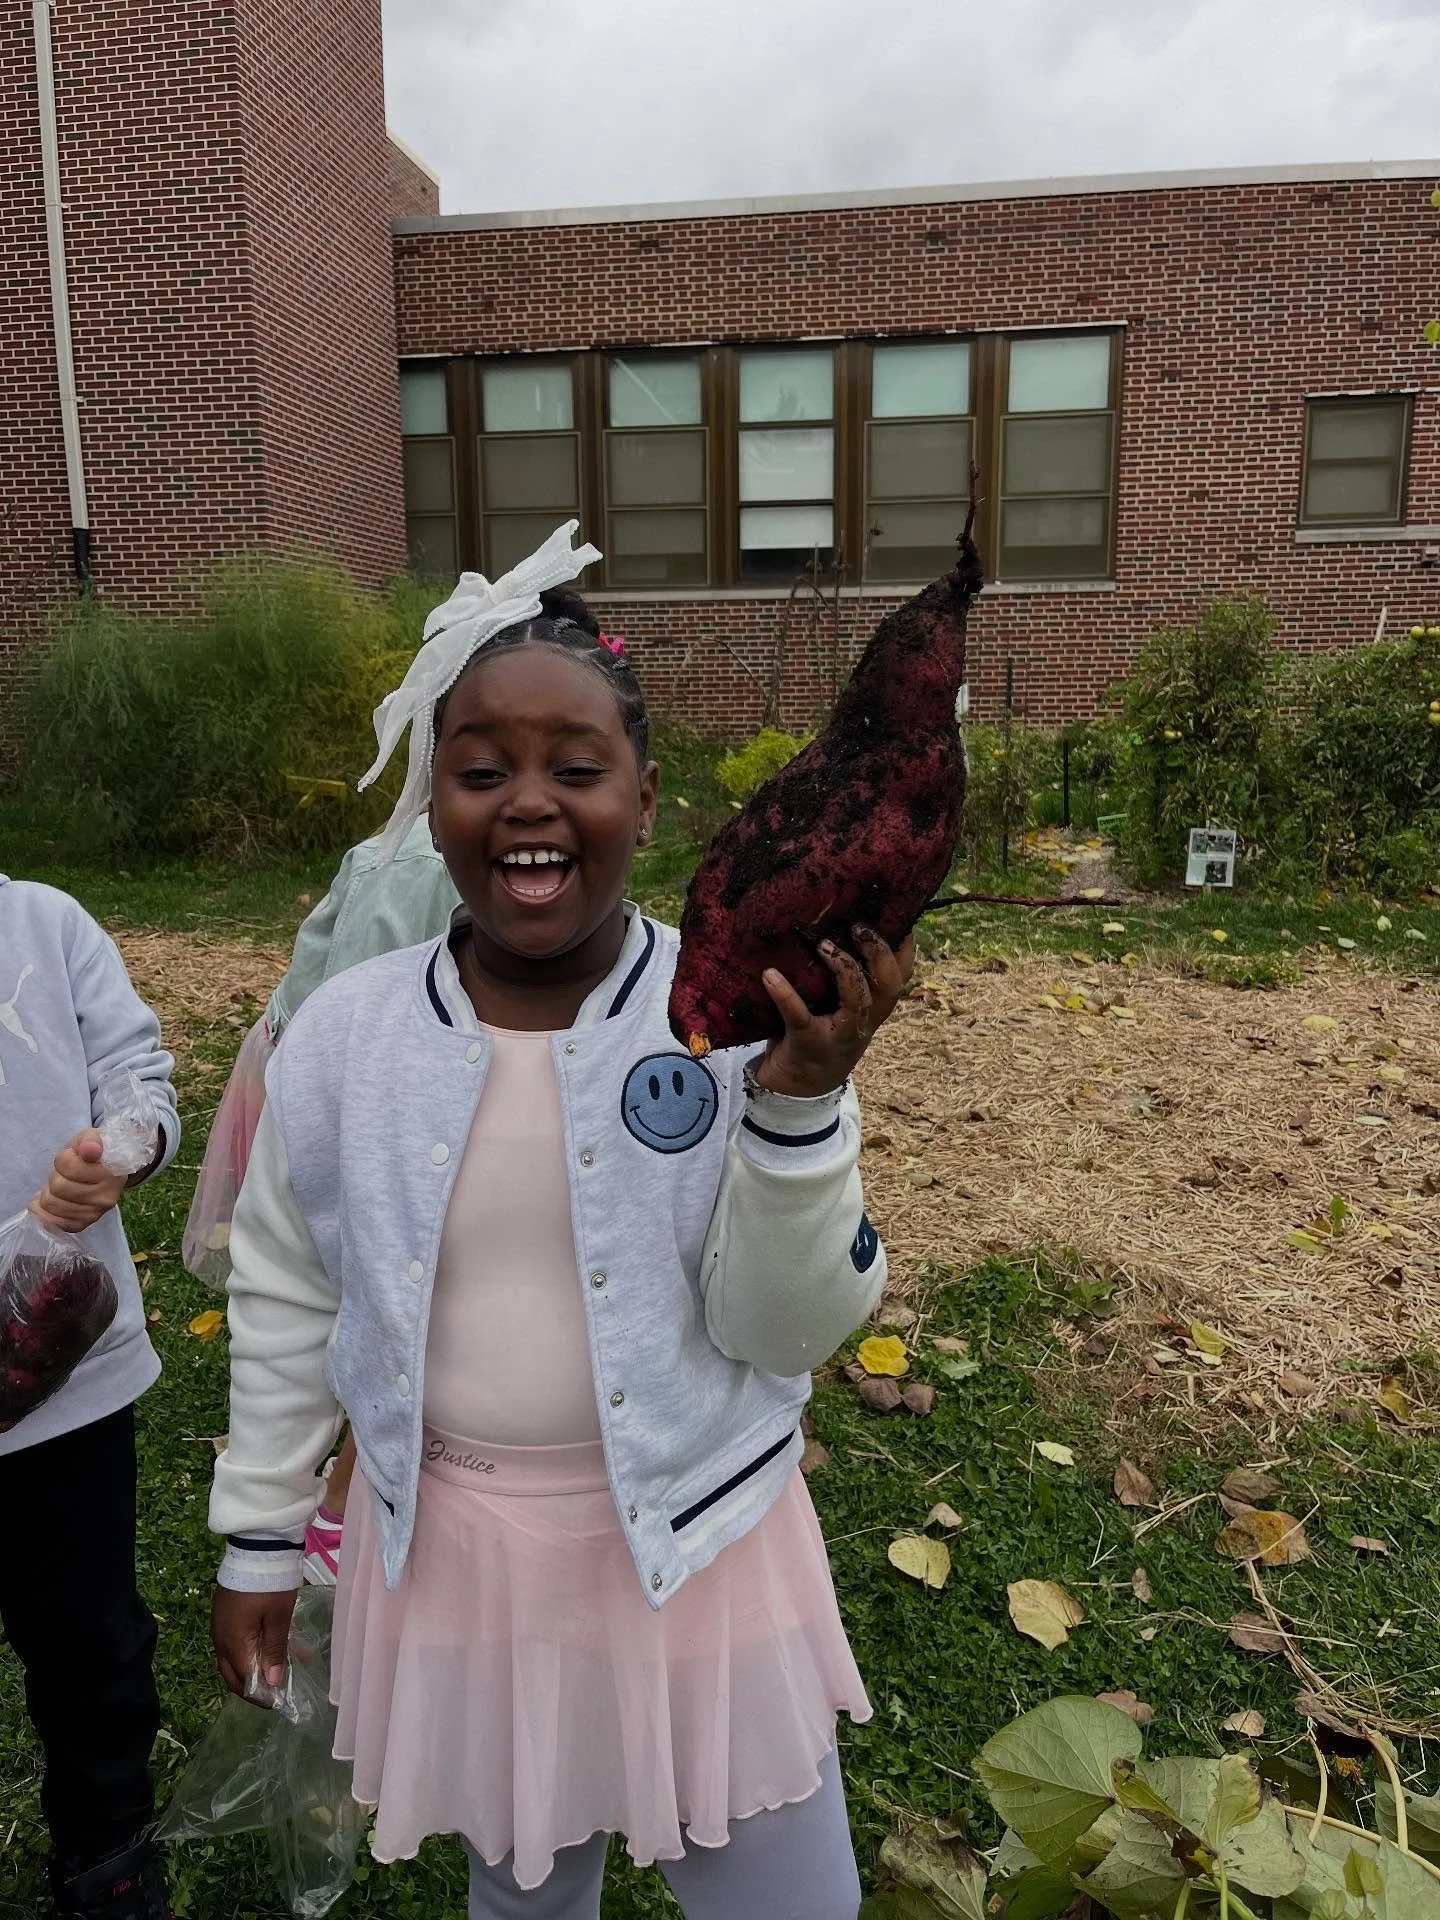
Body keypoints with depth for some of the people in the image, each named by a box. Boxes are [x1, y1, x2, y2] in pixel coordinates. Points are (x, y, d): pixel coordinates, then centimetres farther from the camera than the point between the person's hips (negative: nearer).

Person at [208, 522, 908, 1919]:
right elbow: (287, 1303, 3)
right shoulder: (343, 1034, -10)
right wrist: (256, 1537, 9)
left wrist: (801, 1097, -31)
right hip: (450, 1552, 2)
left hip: (697, 1542, -1)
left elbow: (787, 1331, -15)